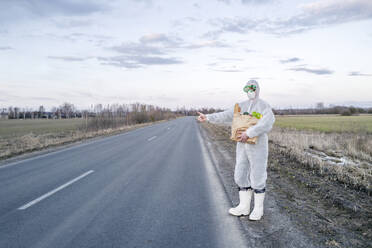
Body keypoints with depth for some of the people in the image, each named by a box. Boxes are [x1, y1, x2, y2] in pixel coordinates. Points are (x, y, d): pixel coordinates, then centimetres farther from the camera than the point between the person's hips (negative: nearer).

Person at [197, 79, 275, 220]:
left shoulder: (265, 107, -9)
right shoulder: (242, 106, 11)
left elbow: (267, 123, -27)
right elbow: (225, 116, 7)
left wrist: (248, 133, -33)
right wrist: (207, 118, -3)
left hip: (258, 146, -6)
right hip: (243, 146, 6)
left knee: (258, 177, 1)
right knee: (241, 175, 7)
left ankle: (258, 209, 15)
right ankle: (244, 207, 19)